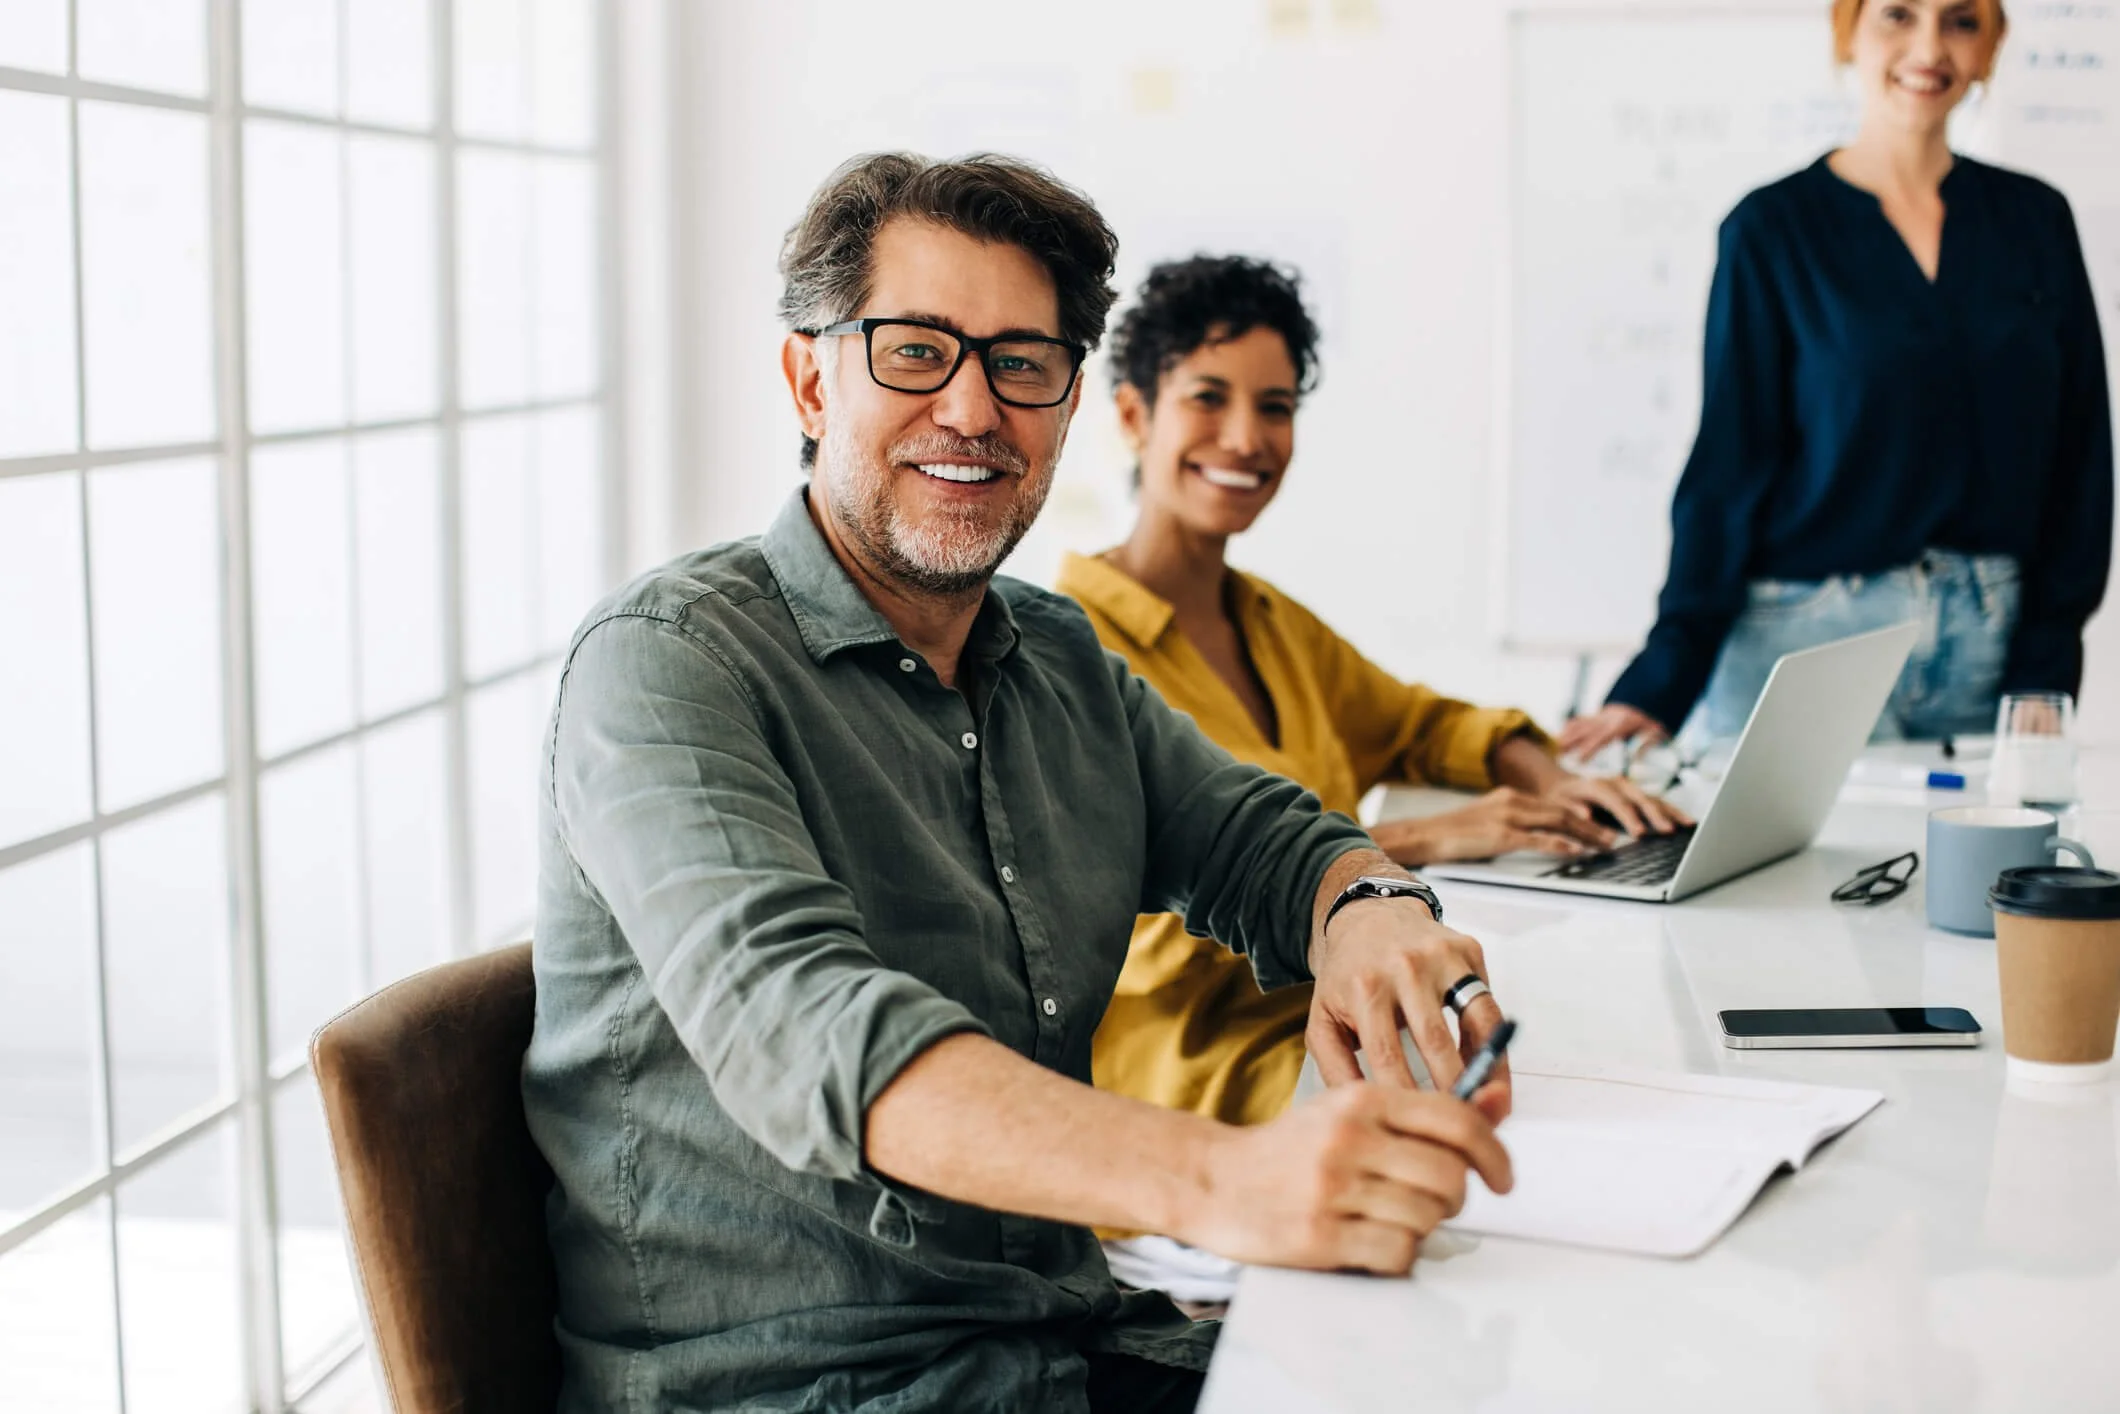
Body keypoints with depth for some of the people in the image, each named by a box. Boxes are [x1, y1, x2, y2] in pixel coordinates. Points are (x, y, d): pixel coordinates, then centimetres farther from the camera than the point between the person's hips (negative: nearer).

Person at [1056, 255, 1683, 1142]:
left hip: (1345, 1030, 9)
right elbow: (1149, 919, -20)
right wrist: (1416, 842, -20)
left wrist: (1548, 781, 11)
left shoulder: (1270, 622, 17)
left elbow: (1415, 722, 33)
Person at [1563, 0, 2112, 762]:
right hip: (1809, 638, -3)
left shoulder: (2034, 220, 8)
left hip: (1990, 644, 3)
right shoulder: (1774, 230, -1)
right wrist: (1661, 685, -11)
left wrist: (2043, 673, 2)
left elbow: (2077, 463, 9)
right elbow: (1728, 468, -4)